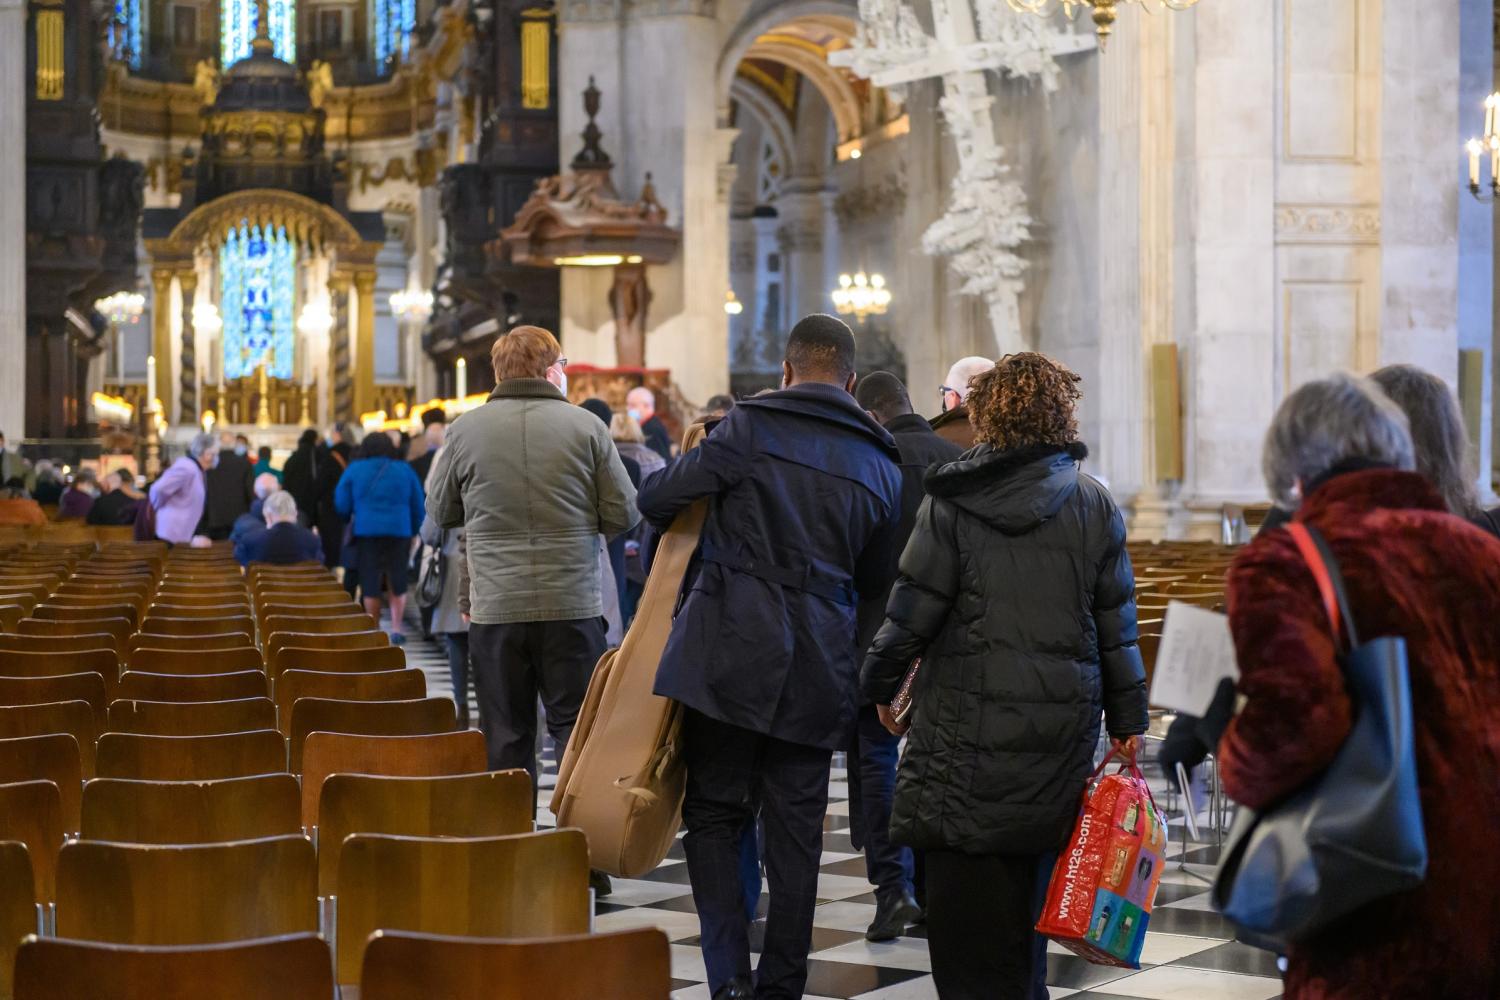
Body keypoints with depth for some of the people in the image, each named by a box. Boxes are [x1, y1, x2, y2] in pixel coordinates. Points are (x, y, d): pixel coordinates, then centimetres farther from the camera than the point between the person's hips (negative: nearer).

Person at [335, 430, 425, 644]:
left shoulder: (354, 470, 4)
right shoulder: (404, 470, 7)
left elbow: (341, 505, 5)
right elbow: (418, 507, 9)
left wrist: (352, 518, 24)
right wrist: (414, 531, 18)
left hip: (366, 532, -1)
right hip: (399, 531, 1)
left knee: (370, 582, 6)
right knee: (398, 582, 8)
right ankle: (397, 628, -1)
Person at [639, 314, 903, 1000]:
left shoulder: (749, 428, -3)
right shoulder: (881, 467, 11)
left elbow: (656, 500, -2)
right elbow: (875, 583, 19)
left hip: (731, 652, -3)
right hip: (819, 667, 3)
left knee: (713, 815, 5)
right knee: (795, 833, 10)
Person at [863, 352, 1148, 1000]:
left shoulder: (951, 503, -6)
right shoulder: (1095, 506, 4)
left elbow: (913, 611, -6)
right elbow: (1116, 624, 6)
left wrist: (880, 685, 10)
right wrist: (1128, 720, 14)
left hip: (968, 725, -4)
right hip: (1062, 727, 4)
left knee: (967, 906, 0)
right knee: (1029, 889, 16)